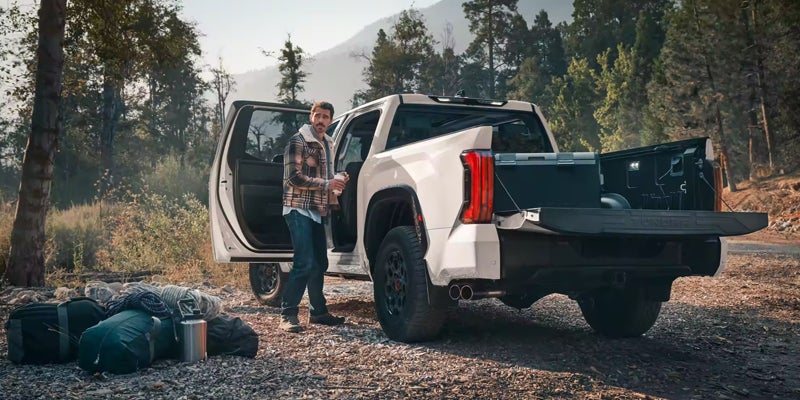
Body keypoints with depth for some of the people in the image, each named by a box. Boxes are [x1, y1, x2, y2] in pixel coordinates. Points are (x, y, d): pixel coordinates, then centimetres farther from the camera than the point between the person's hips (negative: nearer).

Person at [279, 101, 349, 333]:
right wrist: (326, 184, -17)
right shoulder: (298, 141, -7)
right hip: (299, 209, -8)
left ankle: (318, 311, 20)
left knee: (319, 263, 10)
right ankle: (287, 314, -10)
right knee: (304, 263, -15)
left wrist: (338, 181, 7)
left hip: (318, 211, 8)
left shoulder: (327, 144, 18)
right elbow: (293, 177, -15)